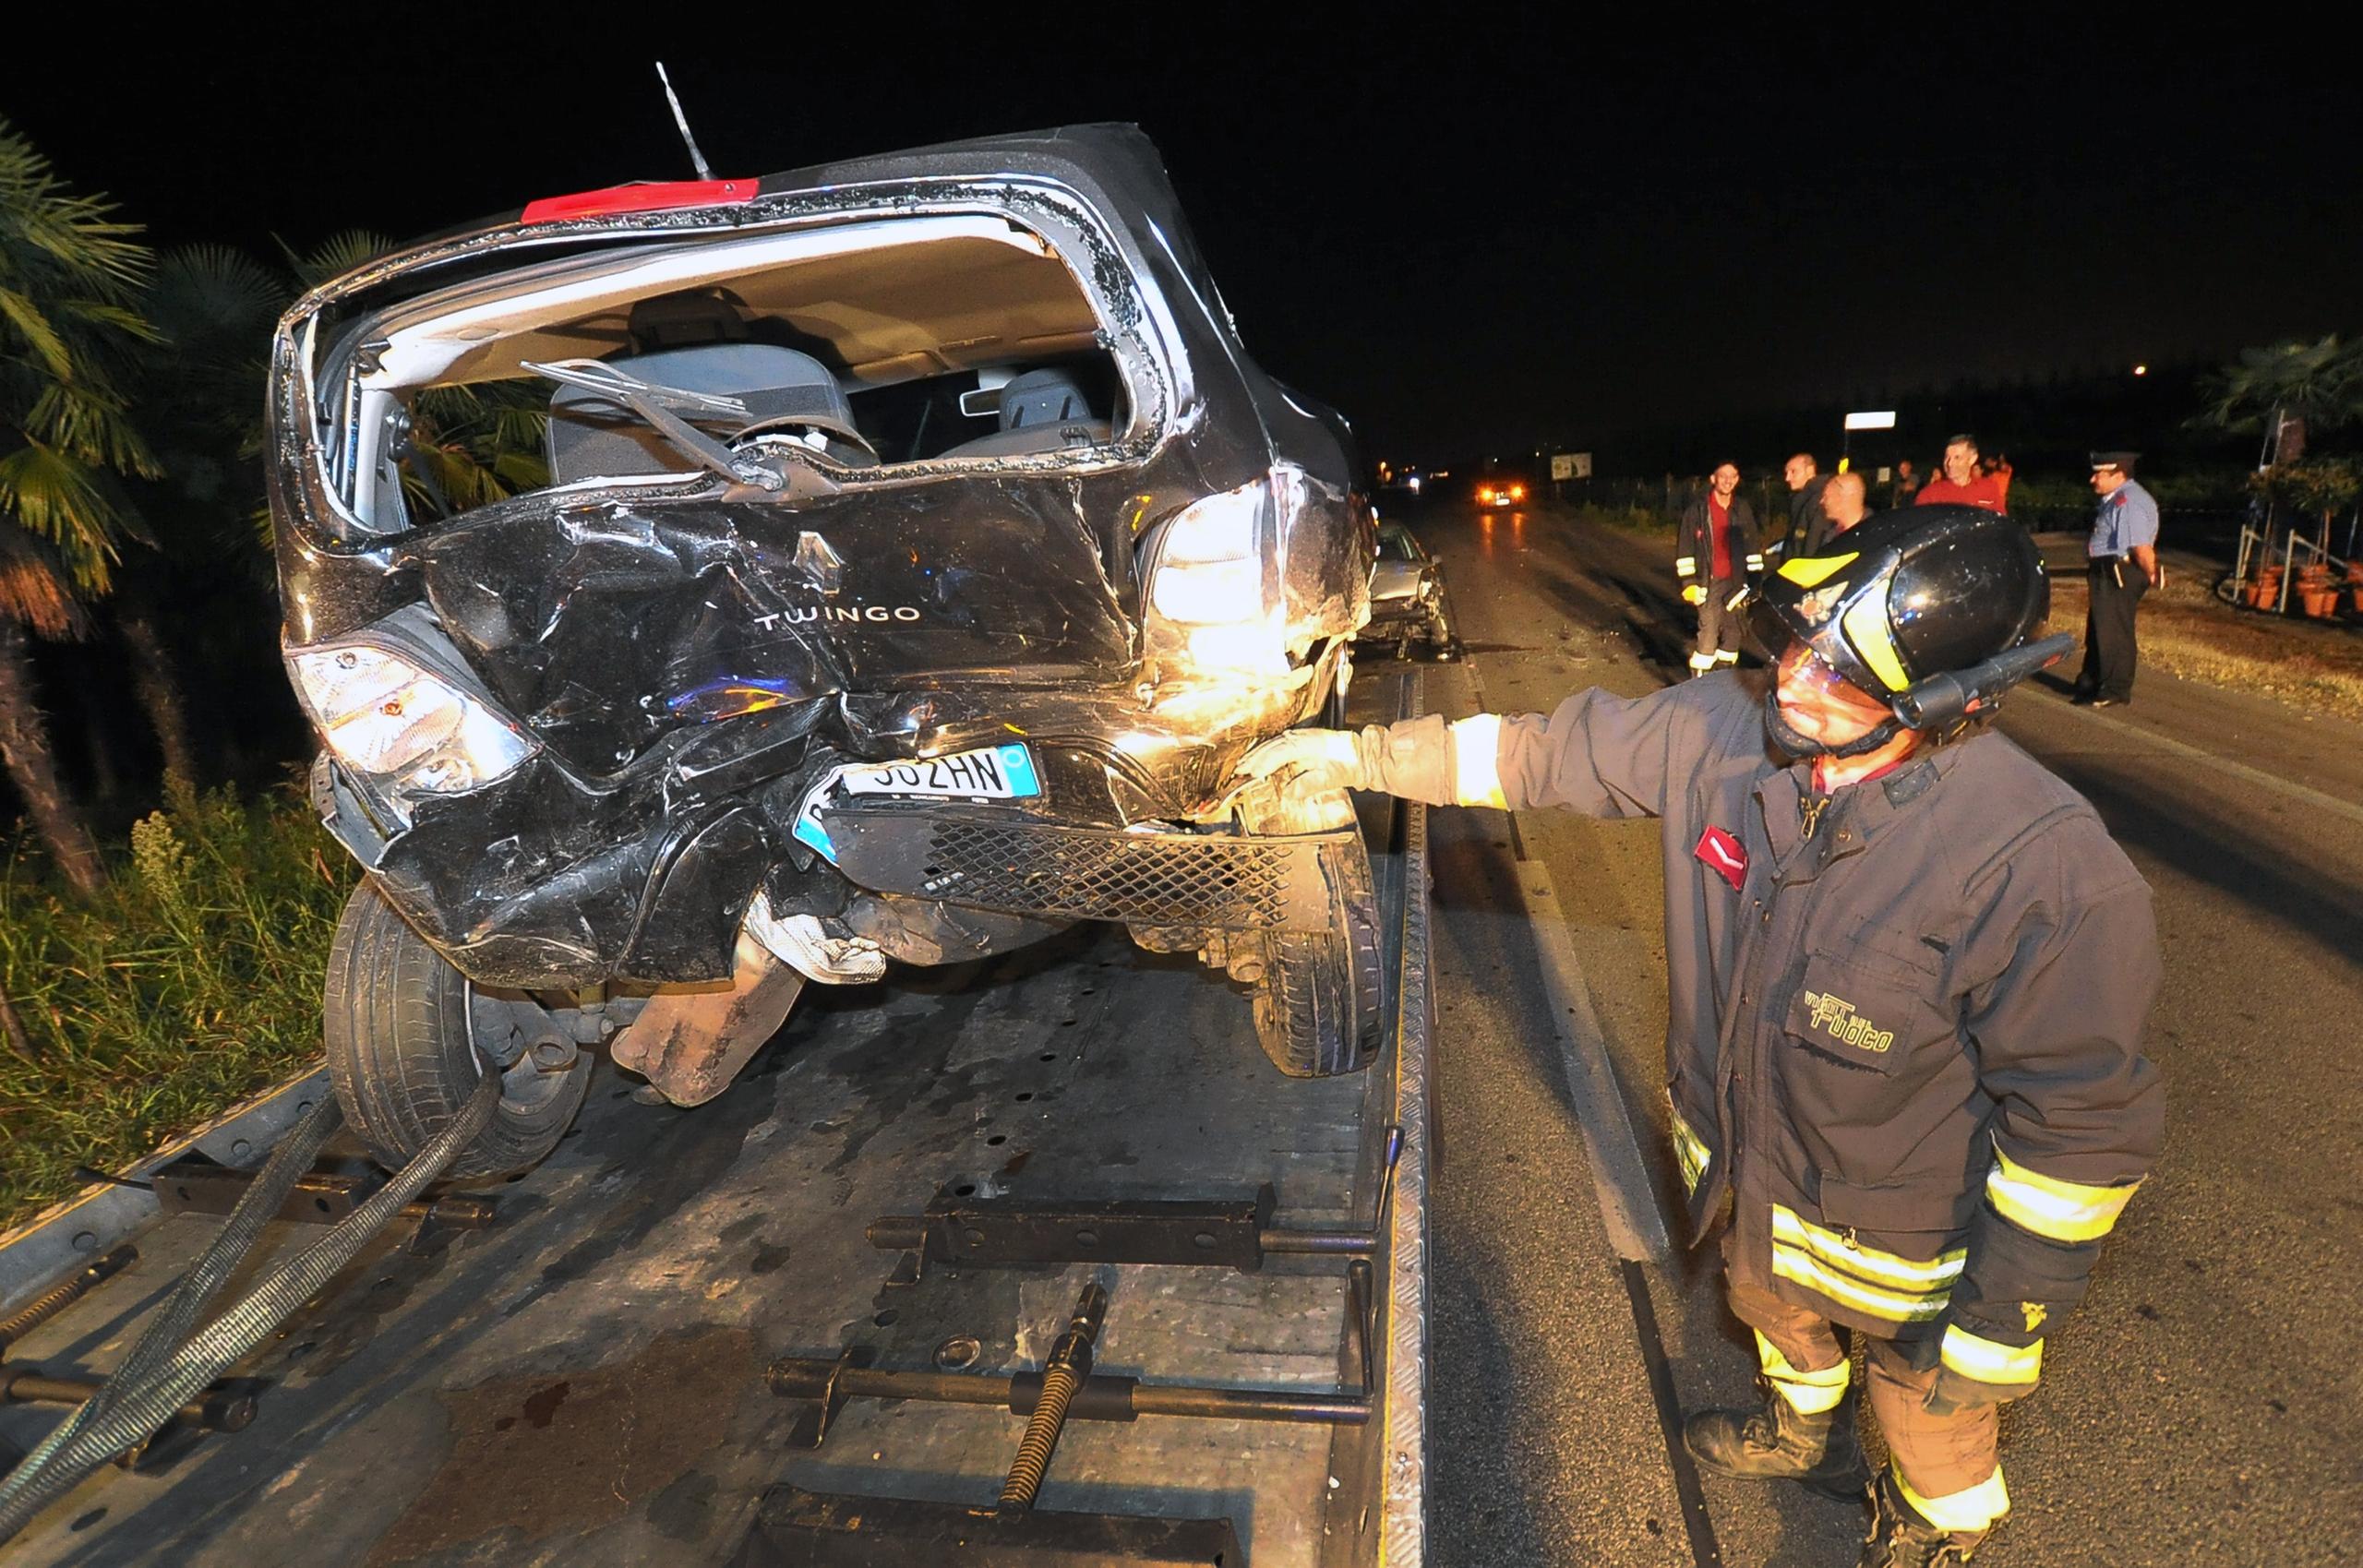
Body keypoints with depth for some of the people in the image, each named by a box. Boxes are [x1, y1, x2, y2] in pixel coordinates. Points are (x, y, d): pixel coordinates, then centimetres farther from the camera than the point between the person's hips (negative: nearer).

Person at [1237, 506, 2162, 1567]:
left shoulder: (2047, 875, -35)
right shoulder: (1723, 729, -22)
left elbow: (2080, 1129, -25)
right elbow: (1543, 754, -9)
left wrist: (1995, 1330, -17)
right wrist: (1359, 755, -9)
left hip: (1903, 1234, -5)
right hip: (1745, 1171, 6)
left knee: (1930, 1406, 25)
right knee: (1764, 1301, 35)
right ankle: (1804, 1433, 69)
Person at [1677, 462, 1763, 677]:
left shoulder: (1743, 508, 9)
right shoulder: (1697, 508, -3)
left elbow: (1752, 545, 13)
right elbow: (1686, 547, -4)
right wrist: (1689, 582, -10)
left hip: (1736, 581, 4)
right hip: (1709, 581, -4)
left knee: (1733, 631, 6)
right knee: (1708, 633, -12)